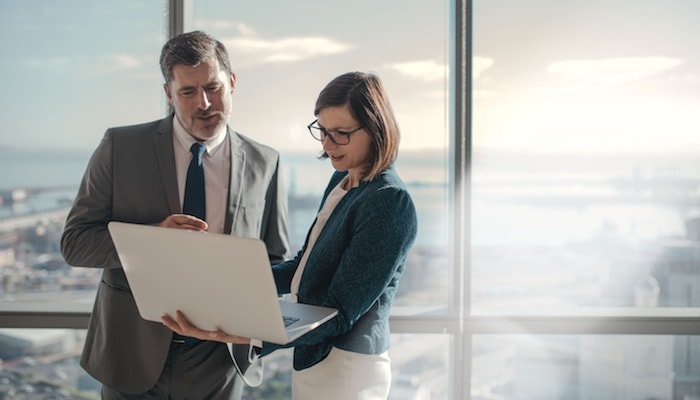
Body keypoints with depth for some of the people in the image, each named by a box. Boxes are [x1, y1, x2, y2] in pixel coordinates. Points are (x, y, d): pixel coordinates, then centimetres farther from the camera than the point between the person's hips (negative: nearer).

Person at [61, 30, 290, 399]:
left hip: (219, 361, 1)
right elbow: (74, 243, -6)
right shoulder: (120, 147, -5)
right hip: (133, 354, -1)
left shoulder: (265, 164, -1)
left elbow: (276, 260, 7)